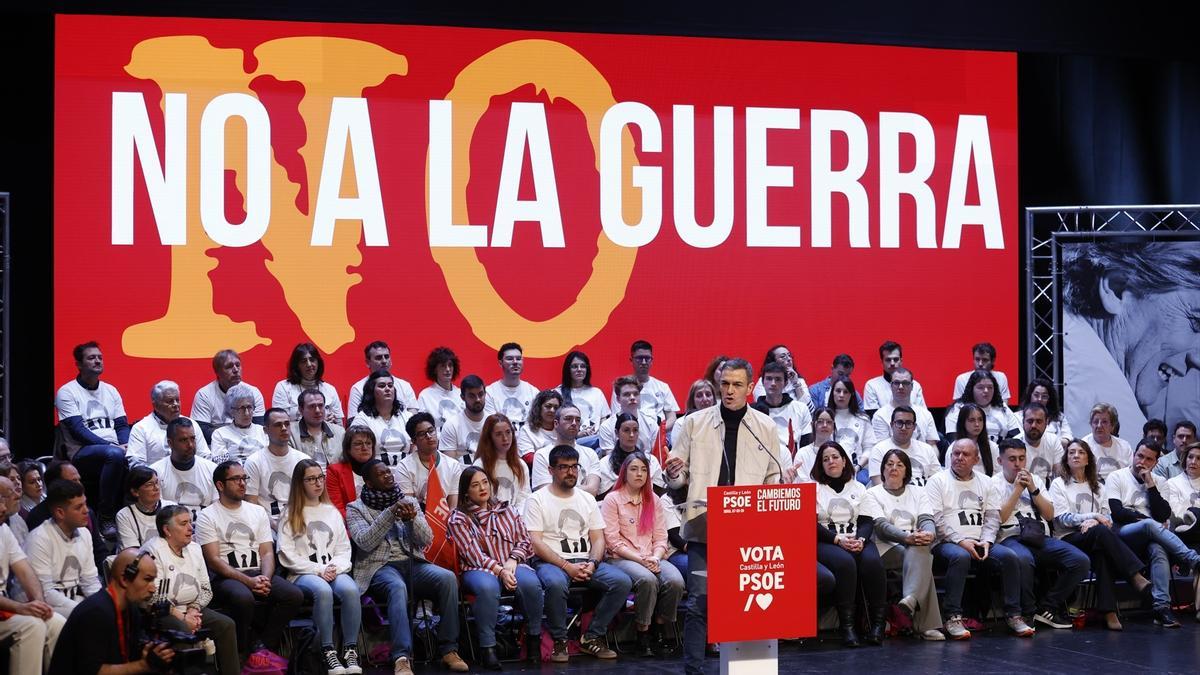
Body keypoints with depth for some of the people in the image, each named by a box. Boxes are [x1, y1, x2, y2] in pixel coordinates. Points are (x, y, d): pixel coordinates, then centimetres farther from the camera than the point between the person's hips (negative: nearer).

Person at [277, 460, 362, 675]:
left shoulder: (332, 512, 20)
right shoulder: (290, 515, 7)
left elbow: (344, 549, 15)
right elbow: (287, 557, -2)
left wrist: (336, 567, -7)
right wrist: (318, 570, -12)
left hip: (334, 571, 3)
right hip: (303, 574, -3)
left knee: (351, 589, -32)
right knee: (323, 590, -37)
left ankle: (350, 650, -25)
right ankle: (329, 651, -31)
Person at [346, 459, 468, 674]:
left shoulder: (409, 502, 18)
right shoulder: (356, 508, 8)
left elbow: (426, 540, 8)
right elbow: (365, 542, -10)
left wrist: (412, 519, -12)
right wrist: (391, 513, -17)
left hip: (413, 563, 4)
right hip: (380, 567, -4)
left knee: (448, 578, -27)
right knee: (397, 586, -39)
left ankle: (449, 650, -24)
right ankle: (402, 658, -48)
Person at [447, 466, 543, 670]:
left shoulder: (507, 510, 19)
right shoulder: (458, 518, 7)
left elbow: (524, 540, 15)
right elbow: (473, 553, -5)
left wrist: (512, 560, -7)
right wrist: (500, 571, -18)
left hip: (511, 565, 3)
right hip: (479, 569, -3)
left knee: (530, 583, -33)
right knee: (487, 587, -40)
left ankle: (534, 637, -11)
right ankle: (487, 647, -29)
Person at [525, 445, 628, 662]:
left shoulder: (587, 499, 18)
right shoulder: (537, 500, 2)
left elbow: (598, 539, 13)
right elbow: (536, 543, -7)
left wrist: (592, 564, -9)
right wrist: (567, 567, -17)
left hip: (585, 562, 5)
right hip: (550, 562, -5)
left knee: (622, 581, -21)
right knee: (555, 584, -40)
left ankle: (591, 637, -8)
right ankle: (559, 641, -18)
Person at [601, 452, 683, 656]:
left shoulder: (653, 500, 17)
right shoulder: (612, 499, 2)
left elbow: (661, 538, 12)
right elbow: (613, 541, -6)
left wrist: (655, 558, -10)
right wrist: (640, 559, -15)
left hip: (652, 558, 4)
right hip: (622, 559, -4)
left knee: (675, 581, -28)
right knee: (647, 580, -36)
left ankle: (661, 630, -10)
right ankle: (643, 634, -20)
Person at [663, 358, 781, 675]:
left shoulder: (765, 427, 8)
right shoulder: (695, 422, 5)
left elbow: (773, 479, 12)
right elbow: (677, 477, 8)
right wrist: (673, 475, -14)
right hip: (704, 527, -1)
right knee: (699, 601, -6)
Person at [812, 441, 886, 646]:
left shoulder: (858, 488, 20)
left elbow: (867, 521, 11)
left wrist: (860, 539, -12)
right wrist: (838, 539, -15)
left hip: (856, 541, 3)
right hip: (825, 542, -3)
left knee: (872, 561, -31)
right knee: (845, 562, -36)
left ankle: (879, 622, -26)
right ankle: (846, 625, -34)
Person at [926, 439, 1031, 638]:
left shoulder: (985, 483, 19)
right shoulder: (938, 481, 4)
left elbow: (993, 516, 11)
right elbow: (936, 519, -6)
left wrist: (986, 541, -7)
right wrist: (961, 541, -16)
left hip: (980, 543, 4)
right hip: (947, 542, -4)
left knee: (1010, 557, -22)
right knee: (960, 556, -38)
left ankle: (1013, 615, -15)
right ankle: (952, 618, -35)